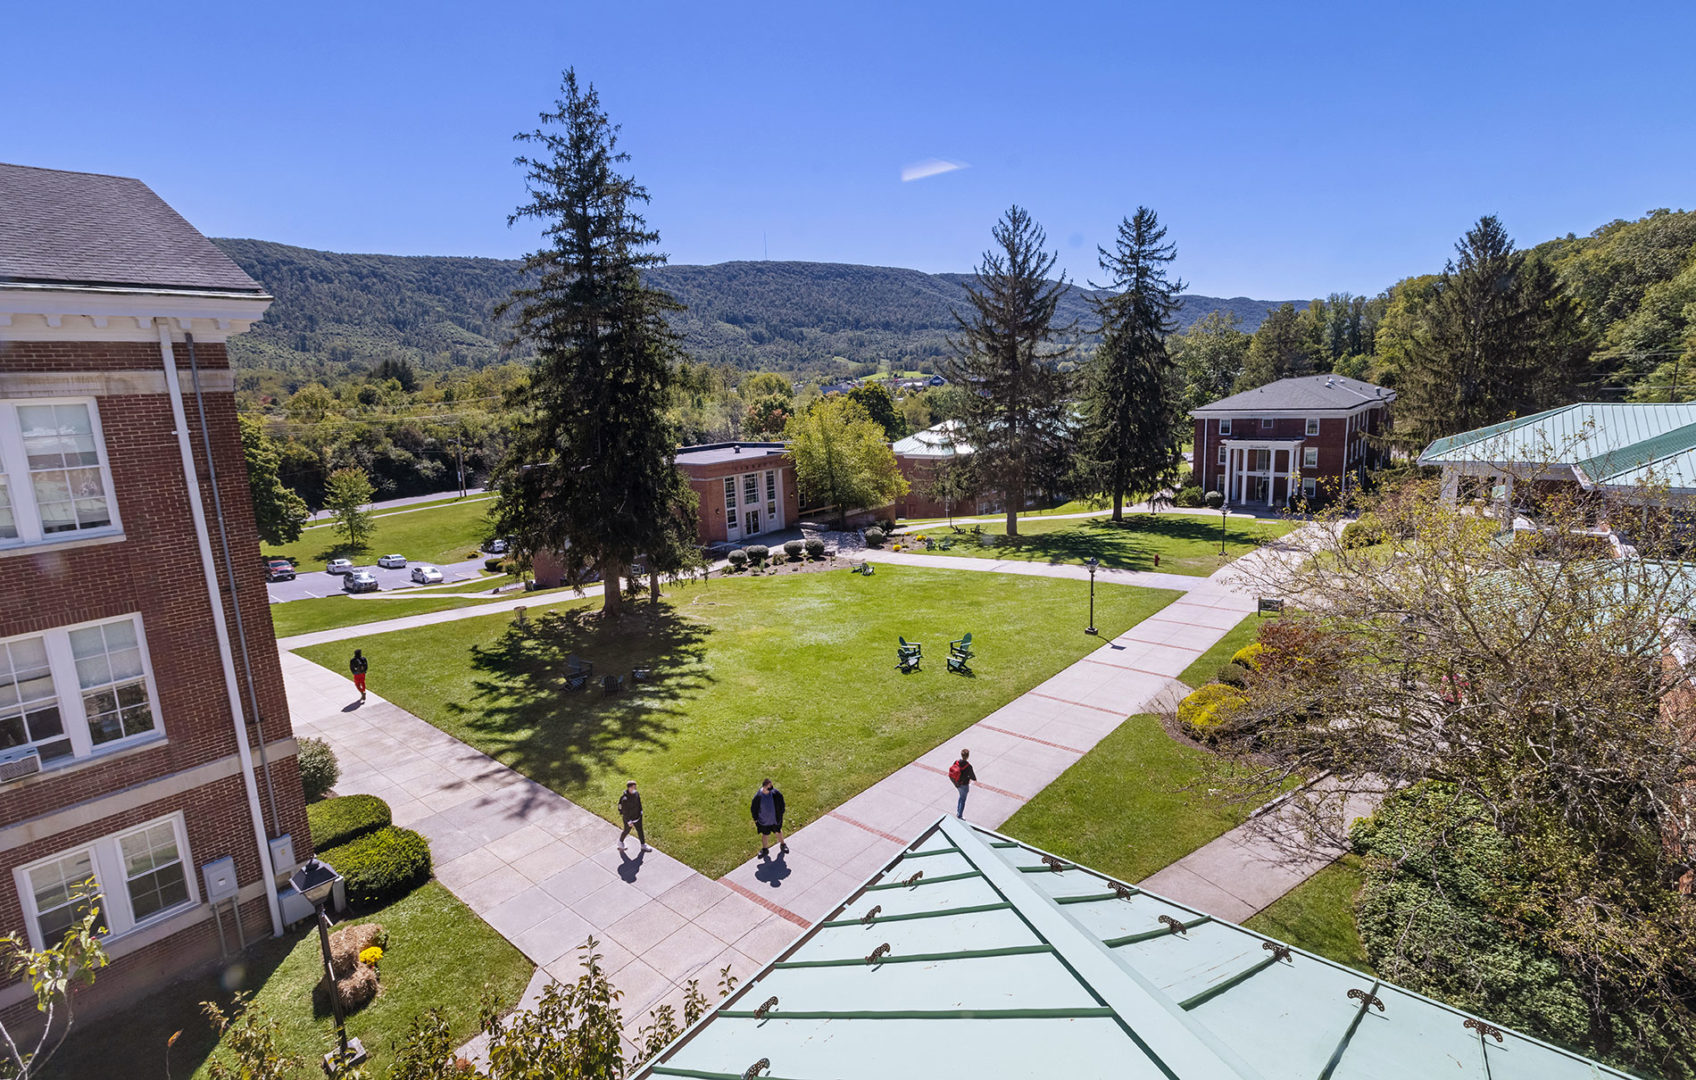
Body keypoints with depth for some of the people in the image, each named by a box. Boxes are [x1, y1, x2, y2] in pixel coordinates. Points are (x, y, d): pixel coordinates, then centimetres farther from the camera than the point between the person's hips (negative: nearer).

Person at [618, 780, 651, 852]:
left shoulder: (636, 794, -12)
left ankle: (643, 846, 34)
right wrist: (629, 822, -19)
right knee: (626, 831, 20)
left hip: (637, 817, 6)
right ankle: (620, 841, 50)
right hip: (629, 819, -6)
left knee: (640, 831, 17)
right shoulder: (625, 799, -33)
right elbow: (625, 812, -26)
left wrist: (640, 812, 14)